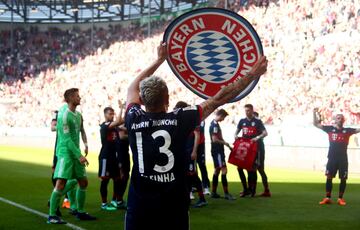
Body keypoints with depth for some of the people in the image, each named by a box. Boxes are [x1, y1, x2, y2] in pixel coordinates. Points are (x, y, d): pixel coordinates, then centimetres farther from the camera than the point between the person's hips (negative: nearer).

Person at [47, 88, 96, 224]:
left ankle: (80, 212, 22)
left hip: (75, 153, 9)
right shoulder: (64, 115, -14)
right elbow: (67, 138, -18)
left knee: (83, 181, 10)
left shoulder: (78, 115, 12)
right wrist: (79, 155, -20)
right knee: (61, 182, -14)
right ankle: (52, 216, -8)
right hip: (65, 152, -9)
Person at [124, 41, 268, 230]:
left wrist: (159, 60, 27)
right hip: (173, 208, -1)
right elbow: (219, 99, -1)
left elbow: (133, 88, 17)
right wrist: (252, 75, 7)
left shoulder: (133, 120, -3)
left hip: (139, 207, 1)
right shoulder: (180, 119, -9)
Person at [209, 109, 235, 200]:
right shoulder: (215, 125, -16)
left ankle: (213, 192, 18)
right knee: (224, 169, -12)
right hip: (217, 150, -11)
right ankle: (226, 193, -12)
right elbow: (214, 139, -22)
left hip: (218, 150, 11)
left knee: (217, 170, 14)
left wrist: (224, 143, 12)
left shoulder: (215, 123, 15)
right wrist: (225, 143, -10)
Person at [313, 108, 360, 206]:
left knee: (343, 179, 1)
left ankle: (340, 198, 11)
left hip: (343, 158, 0)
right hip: (332, 158, 0)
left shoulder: (347, 130, 5)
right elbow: (316, 124, 5)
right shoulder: (330, 129, 5)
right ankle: (327, 198, 4)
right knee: (329, 177, -1)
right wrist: (315, 113, -7)